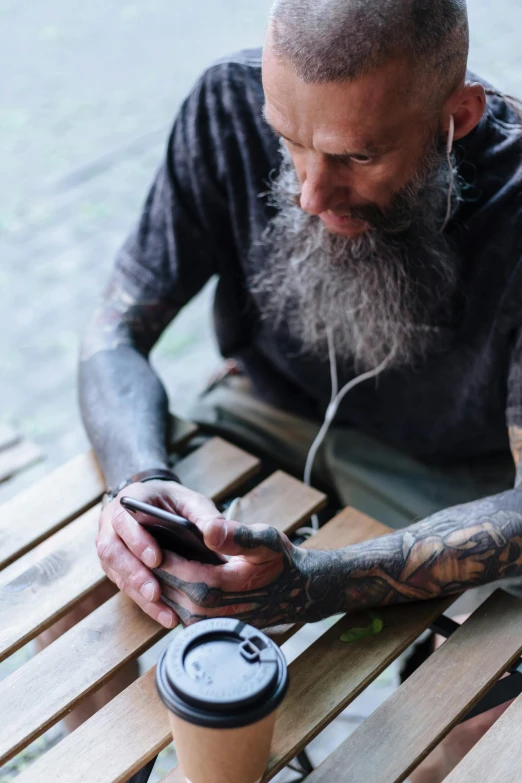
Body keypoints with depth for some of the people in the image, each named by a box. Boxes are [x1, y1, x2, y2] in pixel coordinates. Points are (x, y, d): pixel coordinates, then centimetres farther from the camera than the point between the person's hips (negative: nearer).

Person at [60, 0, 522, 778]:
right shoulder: (233, 102, -19)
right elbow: (118, 334, -12)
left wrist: (308, 586, -43)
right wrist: (140, 479, -34)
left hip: (451, 478, -2)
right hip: (272, 418, 3)